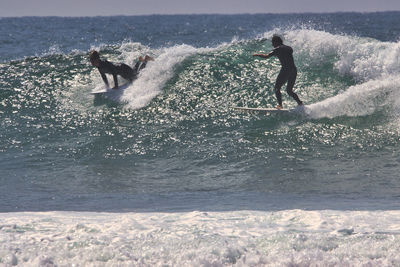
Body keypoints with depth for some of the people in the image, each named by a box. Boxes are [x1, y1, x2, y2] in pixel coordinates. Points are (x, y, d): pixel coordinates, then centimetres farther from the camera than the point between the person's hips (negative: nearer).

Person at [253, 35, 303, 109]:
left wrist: (257, 55, 7)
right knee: (289, 90, 18)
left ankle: (280, 105, -11)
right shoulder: (289, 48, 18)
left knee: (277, 88, 2)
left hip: (285, 70, -7)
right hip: (294, 70, 7)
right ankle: (300, 103, 7)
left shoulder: (277, 49, -1)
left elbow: (267, 56, -8)